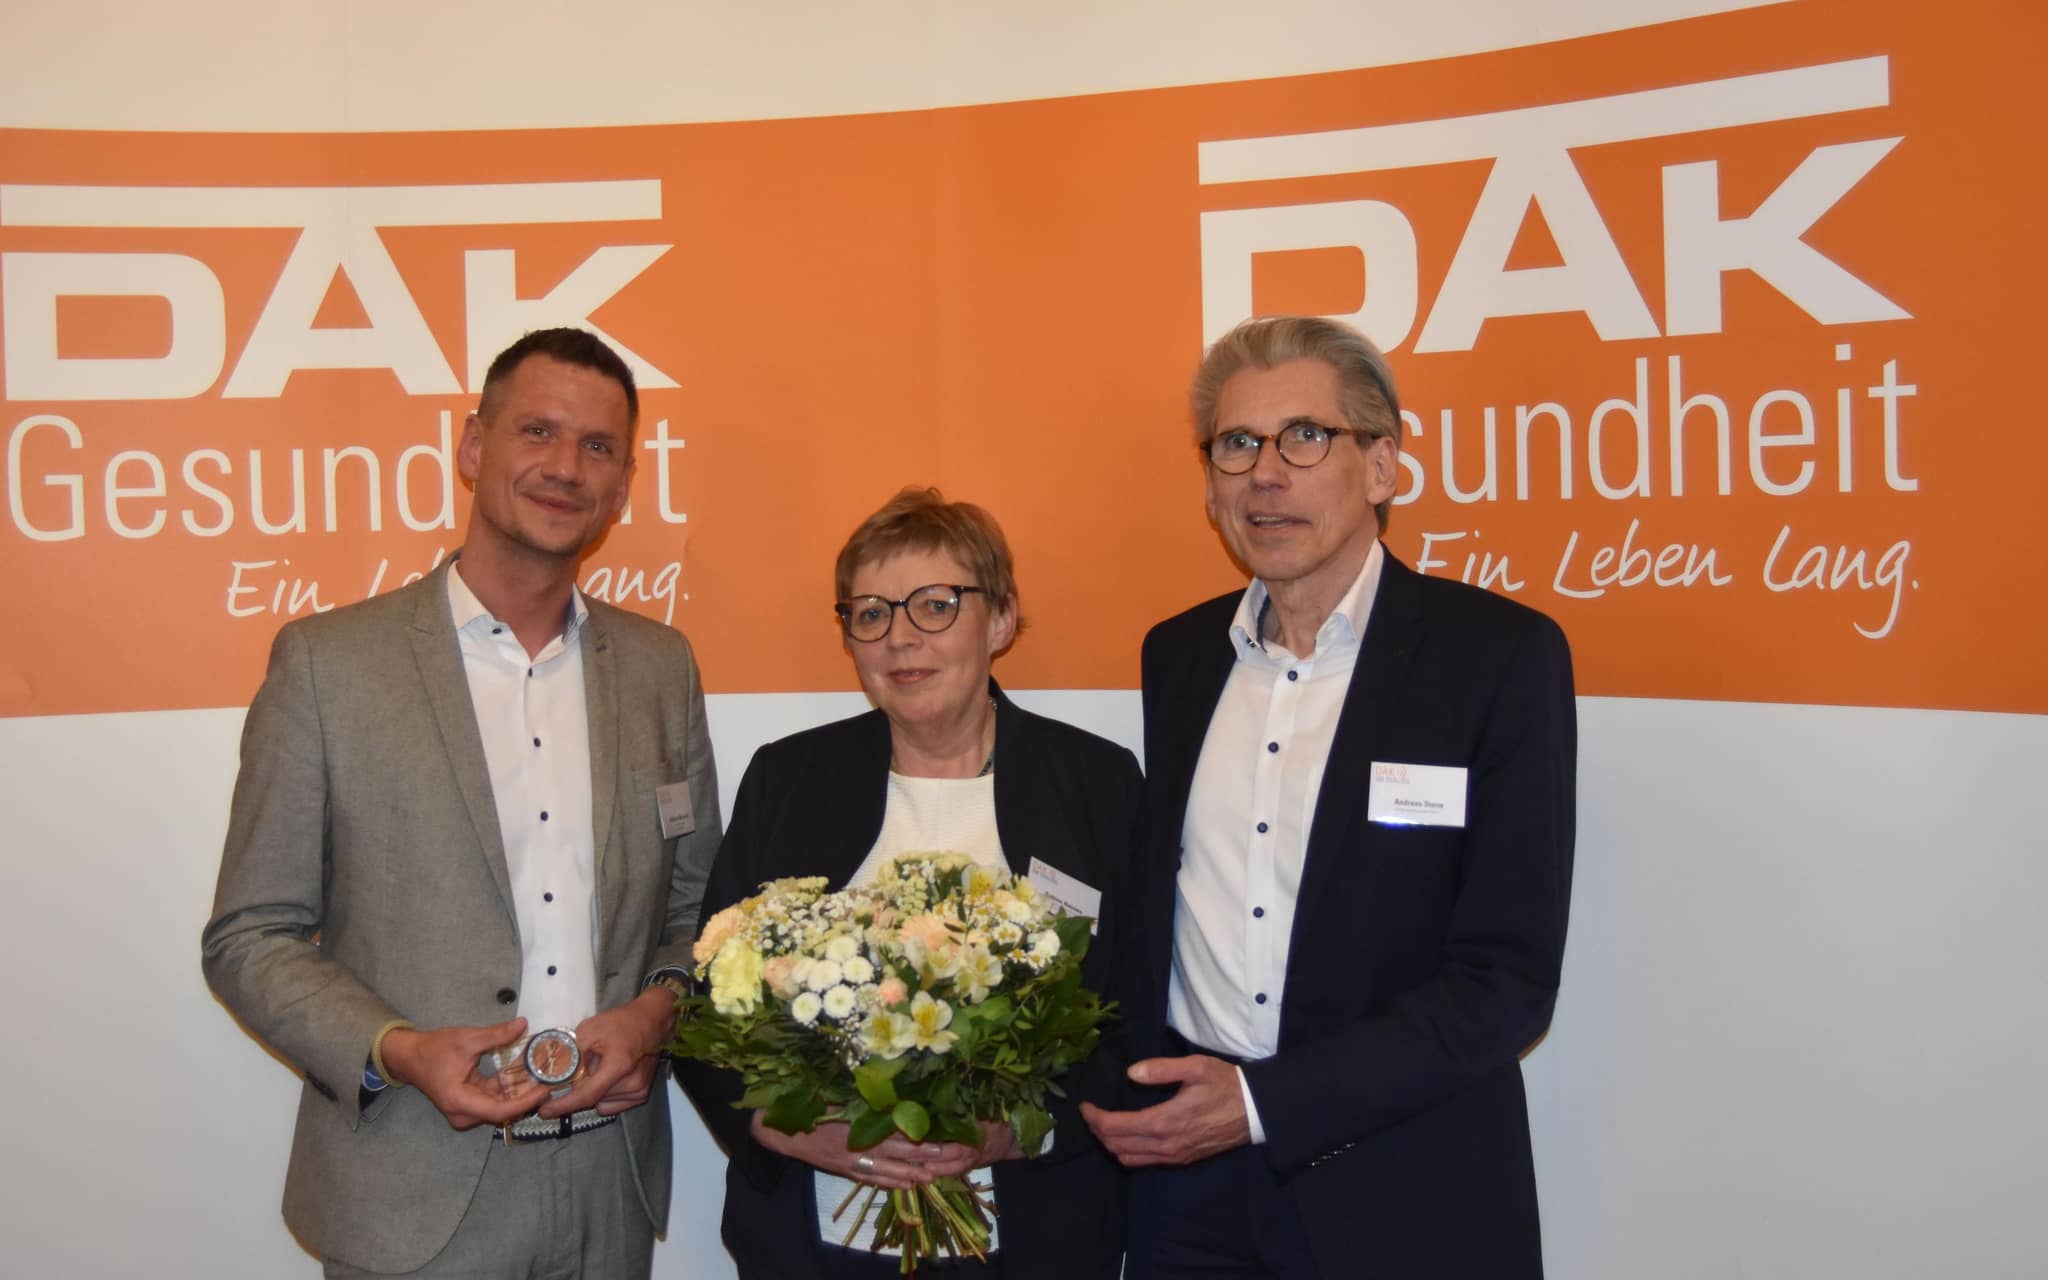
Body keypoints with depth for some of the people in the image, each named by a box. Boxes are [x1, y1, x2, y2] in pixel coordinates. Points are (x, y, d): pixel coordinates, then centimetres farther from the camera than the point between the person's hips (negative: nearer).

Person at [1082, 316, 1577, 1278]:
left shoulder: (1501, 654, -10)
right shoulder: (1175, 654, 5)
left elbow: (1508, 979, -13)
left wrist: (1265, 1103, -18)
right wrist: (1131, 1098, -3)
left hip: (1402, 1199, -3)